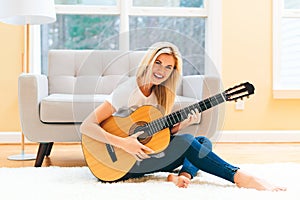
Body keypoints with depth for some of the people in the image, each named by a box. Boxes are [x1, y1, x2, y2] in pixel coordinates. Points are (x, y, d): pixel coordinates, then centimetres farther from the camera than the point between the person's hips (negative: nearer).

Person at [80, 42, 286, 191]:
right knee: (185, 141, -26)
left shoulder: (162, 93, 4)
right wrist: (123, 143, -30)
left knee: (204, 141, -3)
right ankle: (240, 177, -25)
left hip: (150, 154, 7)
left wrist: (183, 124, -13)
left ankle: (183, 175, -28)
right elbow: (86, 126, -21)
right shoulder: (128, 90, -16)